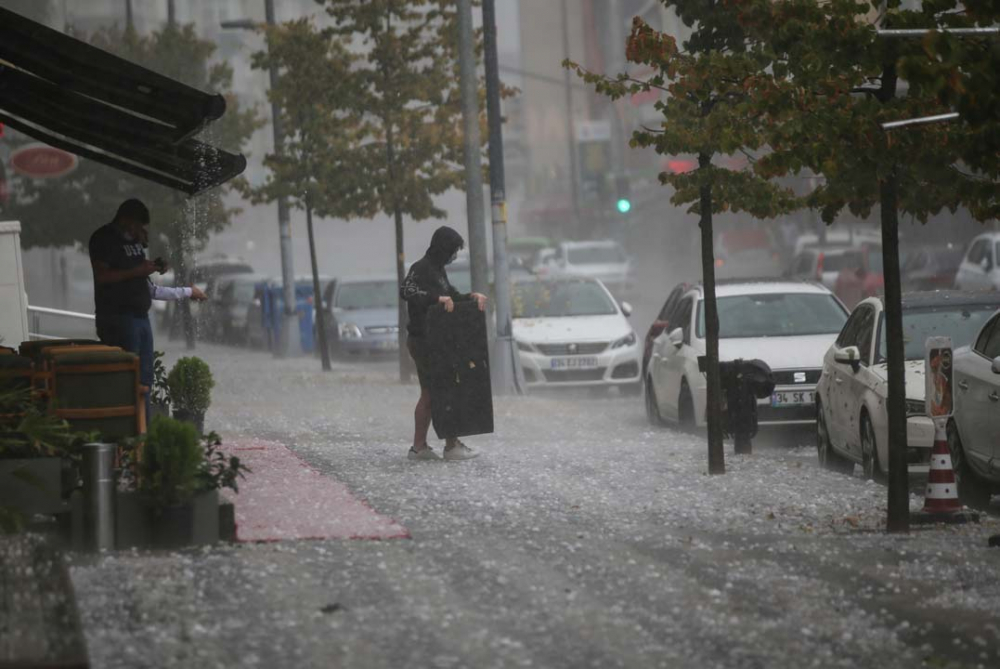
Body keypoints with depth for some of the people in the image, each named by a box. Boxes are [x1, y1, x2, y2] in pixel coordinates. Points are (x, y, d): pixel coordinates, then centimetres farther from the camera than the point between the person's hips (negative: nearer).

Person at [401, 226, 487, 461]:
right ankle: (452, 445, -1)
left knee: (429, 394, 11)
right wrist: (436, 298, -35)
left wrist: (471, 296, 6)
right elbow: (406, 290, -30)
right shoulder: (421, 269, -14)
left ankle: (419, 446, 13)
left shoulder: (437, 269, 16)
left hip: (434, 341, 10)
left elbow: (451, 296, 24)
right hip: (424, 339, -10)